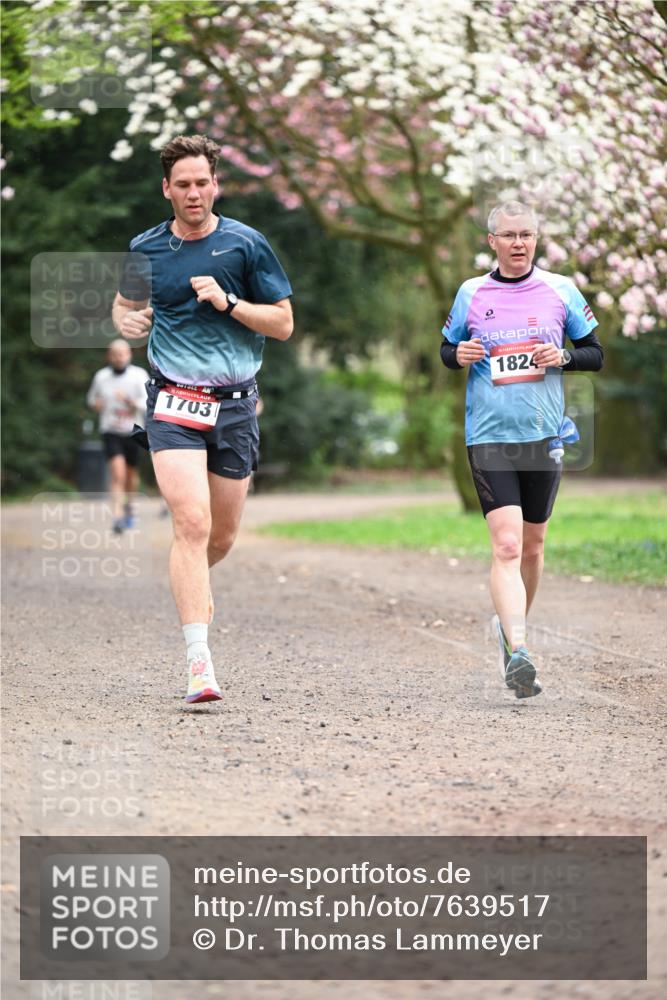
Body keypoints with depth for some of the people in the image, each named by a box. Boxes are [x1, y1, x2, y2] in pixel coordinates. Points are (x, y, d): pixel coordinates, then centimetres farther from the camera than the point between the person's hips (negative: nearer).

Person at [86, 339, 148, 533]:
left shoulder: (139, 376, -6)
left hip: (133, 432, 1)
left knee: (131, 473, 16)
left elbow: (149, 405, -14)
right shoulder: (101, 377, 2)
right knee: (118, 474, -18)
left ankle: (129, 504, 44)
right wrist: (96, 403, -3)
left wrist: (130, 402, -30)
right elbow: (92, 398, 20)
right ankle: (118, 517, -22)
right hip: (111, 431, -1)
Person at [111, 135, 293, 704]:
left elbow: (284, 323, 3)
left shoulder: (246, 245, 1)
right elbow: (126, 304, 24)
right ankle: (199, 659, -20)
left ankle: (192, 583, 45)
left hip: (235, 403, 1)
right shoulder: (145, 250, 6)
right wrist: (127, 320, 0)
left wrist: (227, 301, -12)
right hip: (174, 401, -1)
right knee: (192, 522, -18)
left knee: (222, 536, 9)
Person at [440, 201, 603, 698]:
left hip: (545, 435, 2)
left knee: (531, 546, 14)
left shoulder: (561, 291, 3)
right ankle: (517, 652, -23)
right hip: (489, 437, -2)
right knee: (506, 546, -15)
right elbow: (447, 349, 16)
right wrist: (459, 356, -7)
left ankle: (511, 625, 37)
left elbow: (596, 354, 9)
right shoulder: (471, 294, 3)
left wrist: (564, 356, -11)